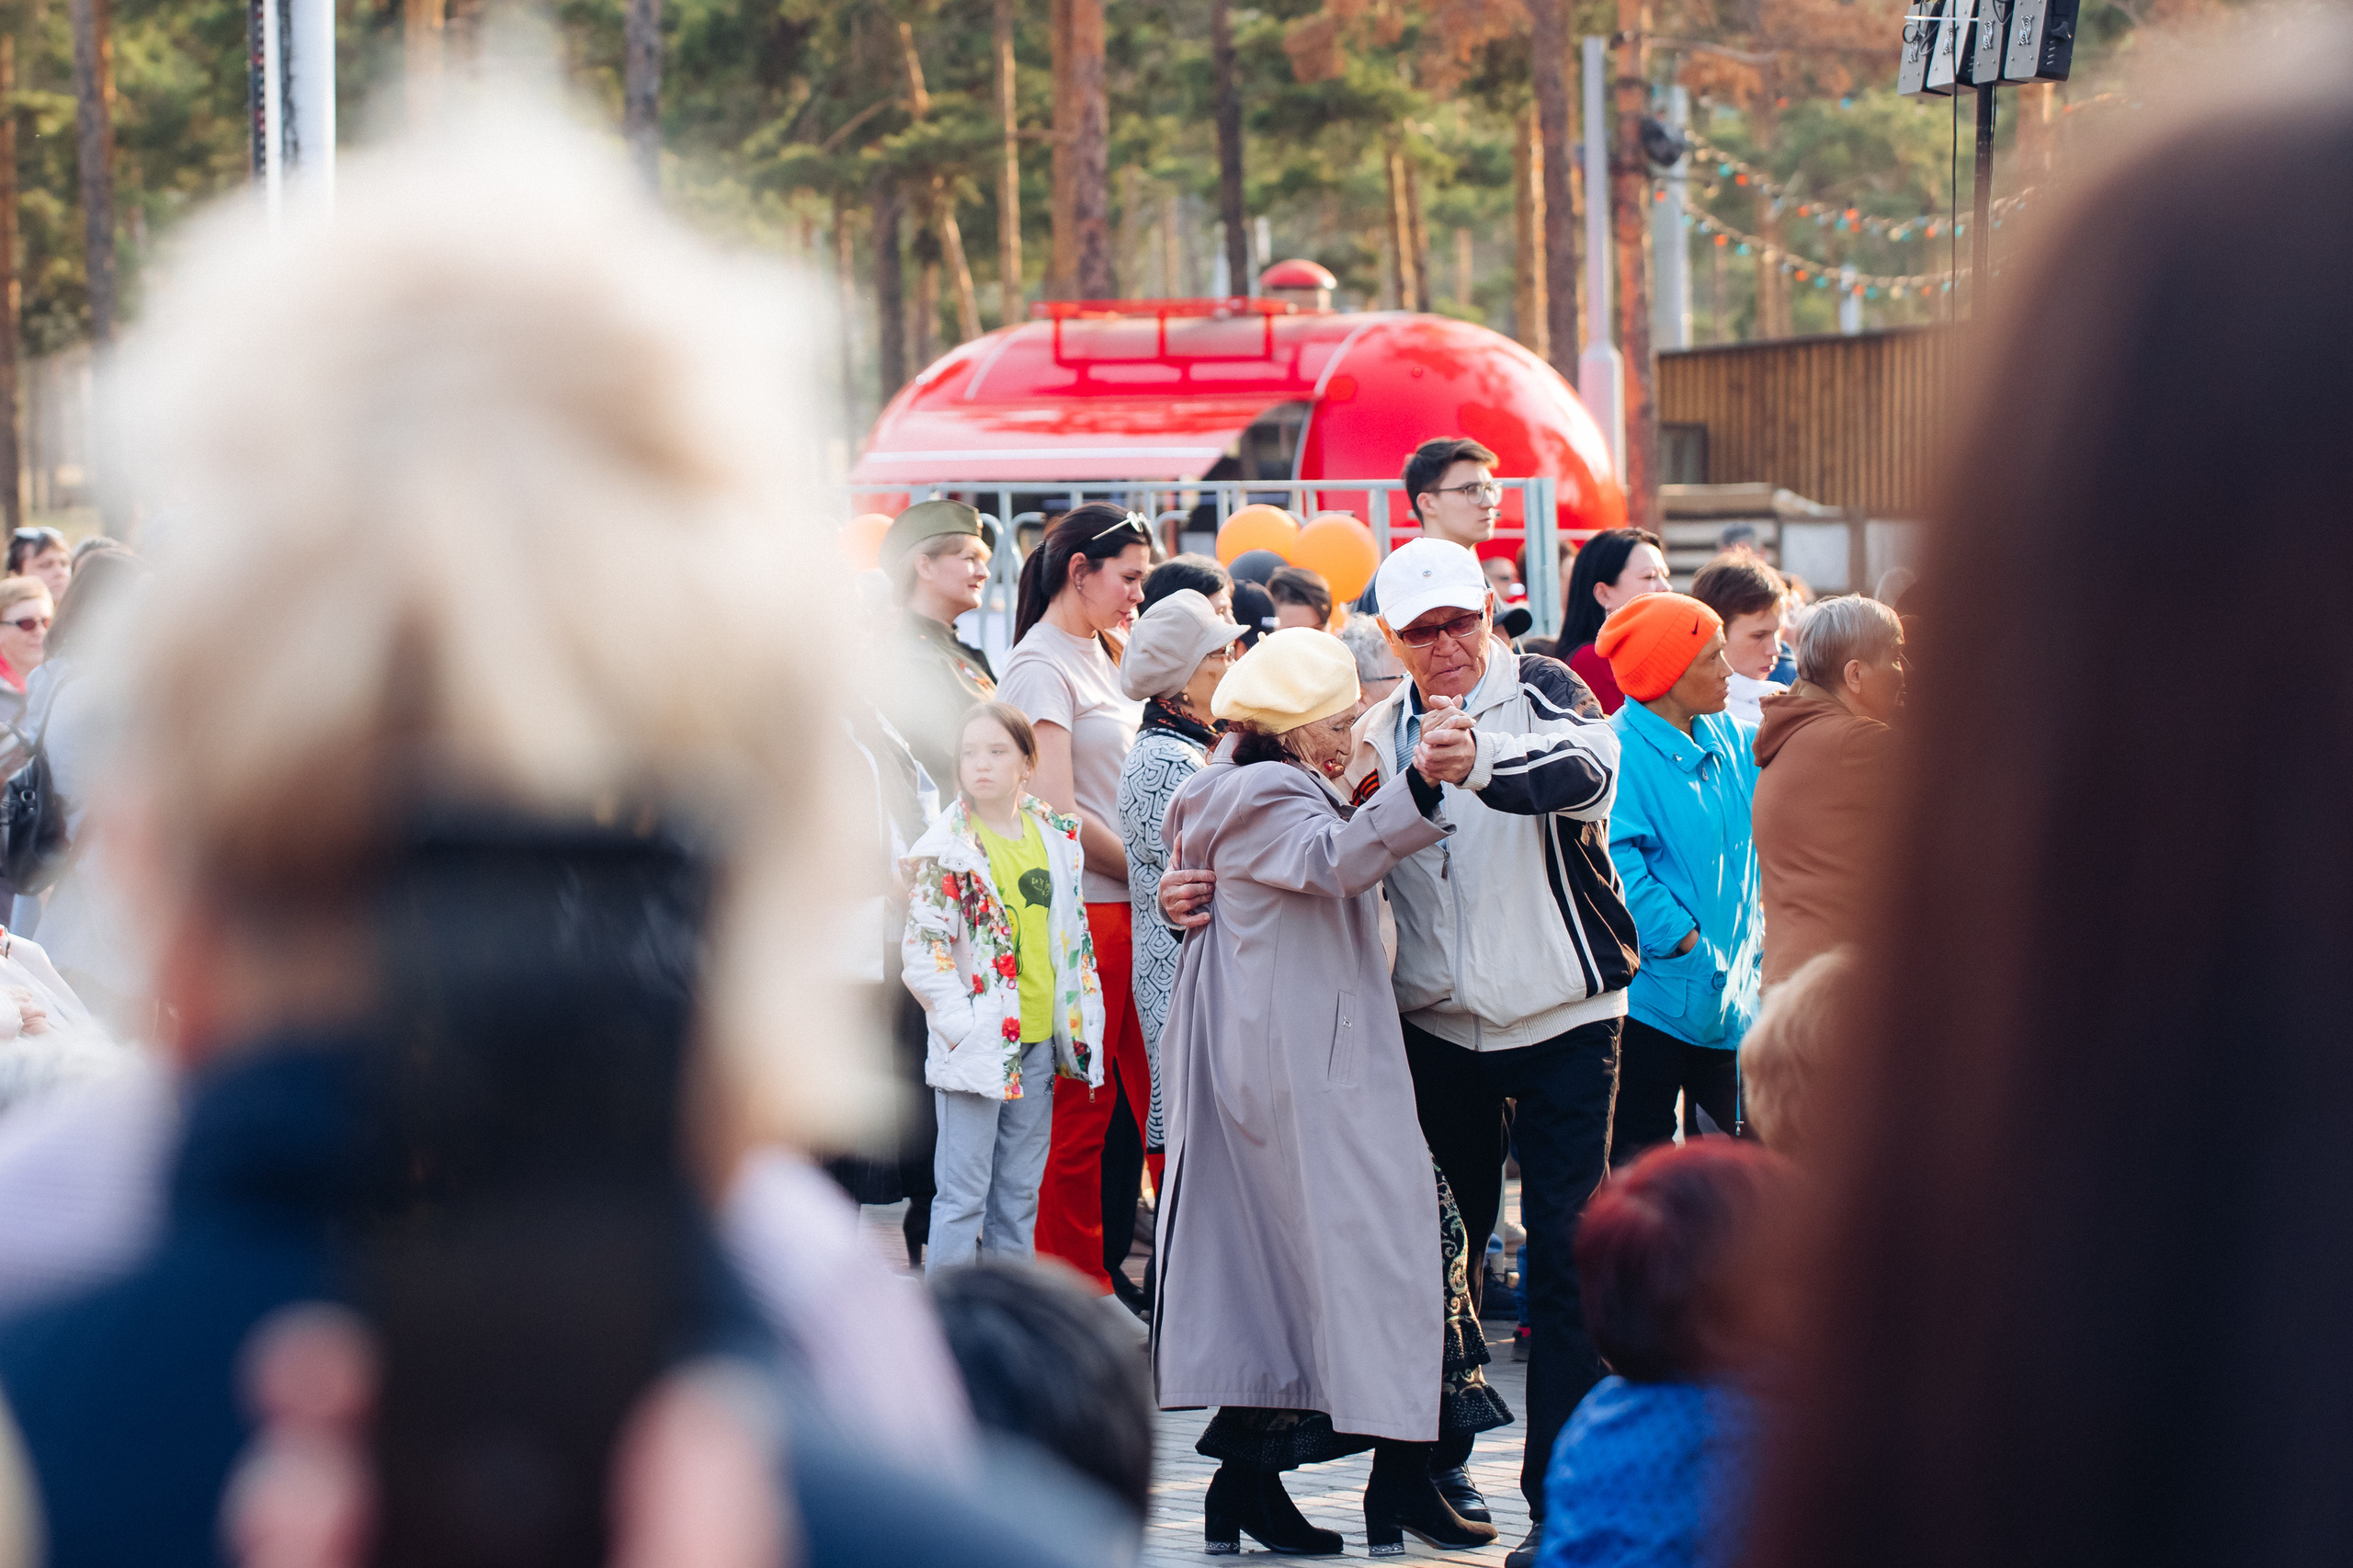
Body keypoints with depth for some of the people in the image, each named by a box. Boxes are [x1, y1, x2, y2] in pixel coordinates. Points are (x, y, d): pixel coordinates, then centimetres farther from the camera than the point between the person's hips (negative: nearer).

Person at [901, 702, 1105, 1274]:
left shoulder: (1053, 834, 8)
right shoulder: (947, 846, -8)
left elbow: (1074, 933, 16)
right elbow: (923, 948, -11)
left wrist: (1081, 1022, 12)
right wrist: (960, 1025, -17)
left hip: (1039, 1036, 6)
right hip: (976, 1037, -5)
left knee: (1020, 1189, 13)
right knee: (963, 1192, -4)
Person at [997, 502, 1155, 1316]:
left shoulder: (1096, 656, 17)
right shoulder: (1040, 665, -11)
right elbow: (1058, 810, -17)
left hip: (1124, 911, 9)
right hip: (1077, 912, -9)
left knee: (1129, 1093, 10)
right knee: (1078, 1106, -2)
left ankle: (1111, 1266, 18)